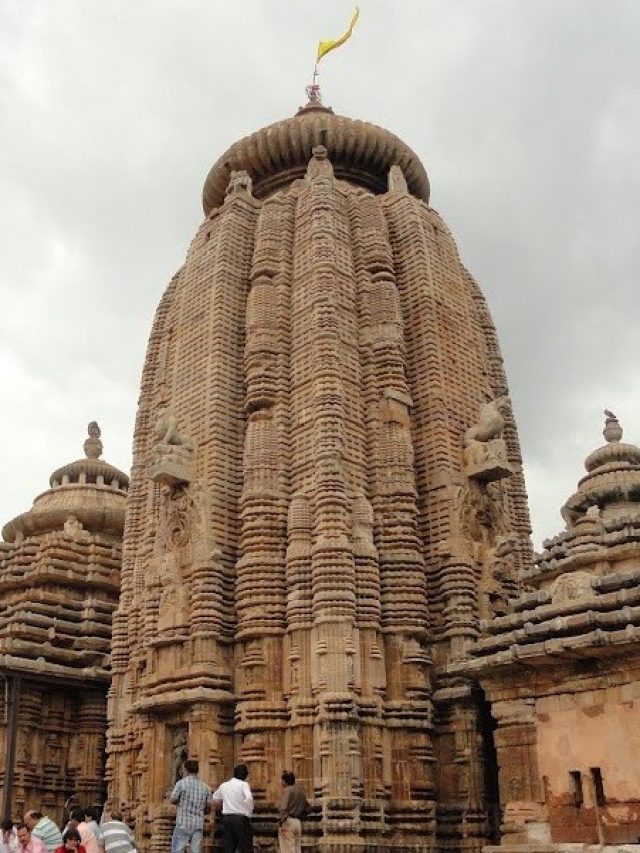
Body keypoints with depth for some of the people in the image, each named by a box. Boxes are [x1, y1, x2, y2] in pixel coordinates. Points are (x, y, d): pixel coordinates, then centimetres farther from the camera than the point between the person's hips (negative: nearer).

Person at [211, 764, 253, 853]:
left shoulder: (224, 785, 11)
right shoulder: (243, 784, -7)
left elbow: (215, 799, 25)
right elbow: (249, 798, -25)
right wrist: (249, 812, -11)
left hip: (226, 818, 5)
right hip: (241, 818, -5)